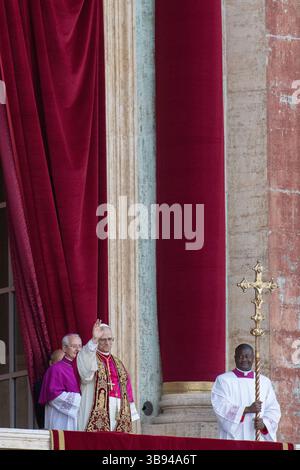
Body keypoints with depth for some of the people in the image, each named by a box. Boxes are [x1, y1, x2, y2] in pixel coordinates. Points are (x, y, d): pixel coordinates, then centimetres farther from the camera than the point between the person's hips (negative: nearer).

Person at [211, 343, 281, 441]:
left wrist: (264, 423, -11)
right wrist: (247, 409, -18)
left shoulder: (265, 382, 13)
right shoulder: (223, 380, 4)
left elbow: (273, 409, 9)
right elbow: (221, 407, -8)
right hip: (233, 438, -3)